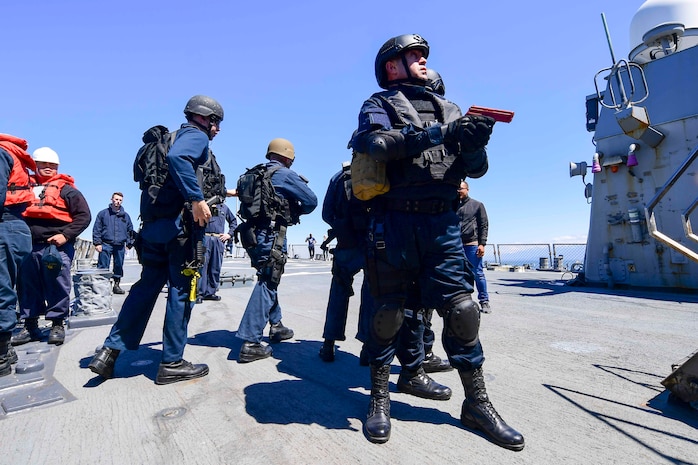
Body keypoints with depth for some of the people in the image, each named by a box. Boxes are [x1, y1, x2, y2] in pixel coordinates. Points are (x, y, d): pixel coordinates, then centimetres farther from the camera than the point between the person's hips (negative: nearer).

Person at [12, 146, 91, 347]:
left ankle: (57, 325, 8)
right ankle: (30, 326, 20)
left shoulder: (66, 189, 4)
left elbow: (84, 215, -3)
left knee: (57, 286, -2)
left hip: (57, 246, -5)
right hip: (29, 246, 5)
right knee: (27, 287, 9)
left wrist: (66, 235, -12)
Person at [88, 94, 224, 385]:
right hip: (179, 223, -9)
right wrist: (197, 198, -28)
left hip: (154, 223, 9)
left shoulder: (176, 137, 25)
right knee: (182, 290, -2)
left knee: (147, 286, 15)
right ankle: (172, 363, 7)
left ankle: (110, 350, 17)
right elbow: (177, 158, -25)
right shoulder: (197, 136, -3)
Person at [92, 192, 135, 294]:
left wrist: (129, 244, 8)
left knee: (119, 266, 7)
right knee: (103, 267, -4)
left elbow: (130, 231, 16)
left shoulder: (125, 215, 14)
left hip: (120, 246, 3)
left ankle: (116, 285, 17)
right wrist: (97, 243, -5)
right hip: (106, 245, -2)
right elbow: (96, 229, 4)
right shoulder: (103, 213, 6)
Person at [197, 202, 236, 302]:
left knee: (216, 268, 4)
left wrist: (229, 234, 13)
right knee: (202, 265, -8)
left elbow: (233, 221, 26)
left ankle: (211, 292, 11)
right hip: (205, 238, -3)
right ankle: (200, 293, -3)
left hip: (219, 240, 3)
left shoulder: (224, 207, 19)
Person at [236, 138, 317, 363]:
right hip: (270, 235, -8)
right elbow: (312, 201, -8)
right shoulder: (286, 174, -5)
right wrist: (298, 211, 14)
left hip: (252, 233, 8)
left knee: (269, 280, 20)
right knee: (267, 284, -7)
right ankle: (251, 342, -10)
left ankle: (276, 325, 31)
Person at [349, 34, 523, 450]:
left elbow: (476, 169, 16)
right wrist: (438, 135, -20)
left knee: (463, 310, 1)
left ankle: (477, 403, 20)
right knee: (389, 313, 2)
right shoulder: (379, 104, 11)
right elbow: (373, 142, -14)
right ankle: (380, 399, 21)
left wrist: (474, 143, -6)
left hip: (443, 223, 4)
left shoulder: (449, 110, 22)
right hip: (395, 223, -3)